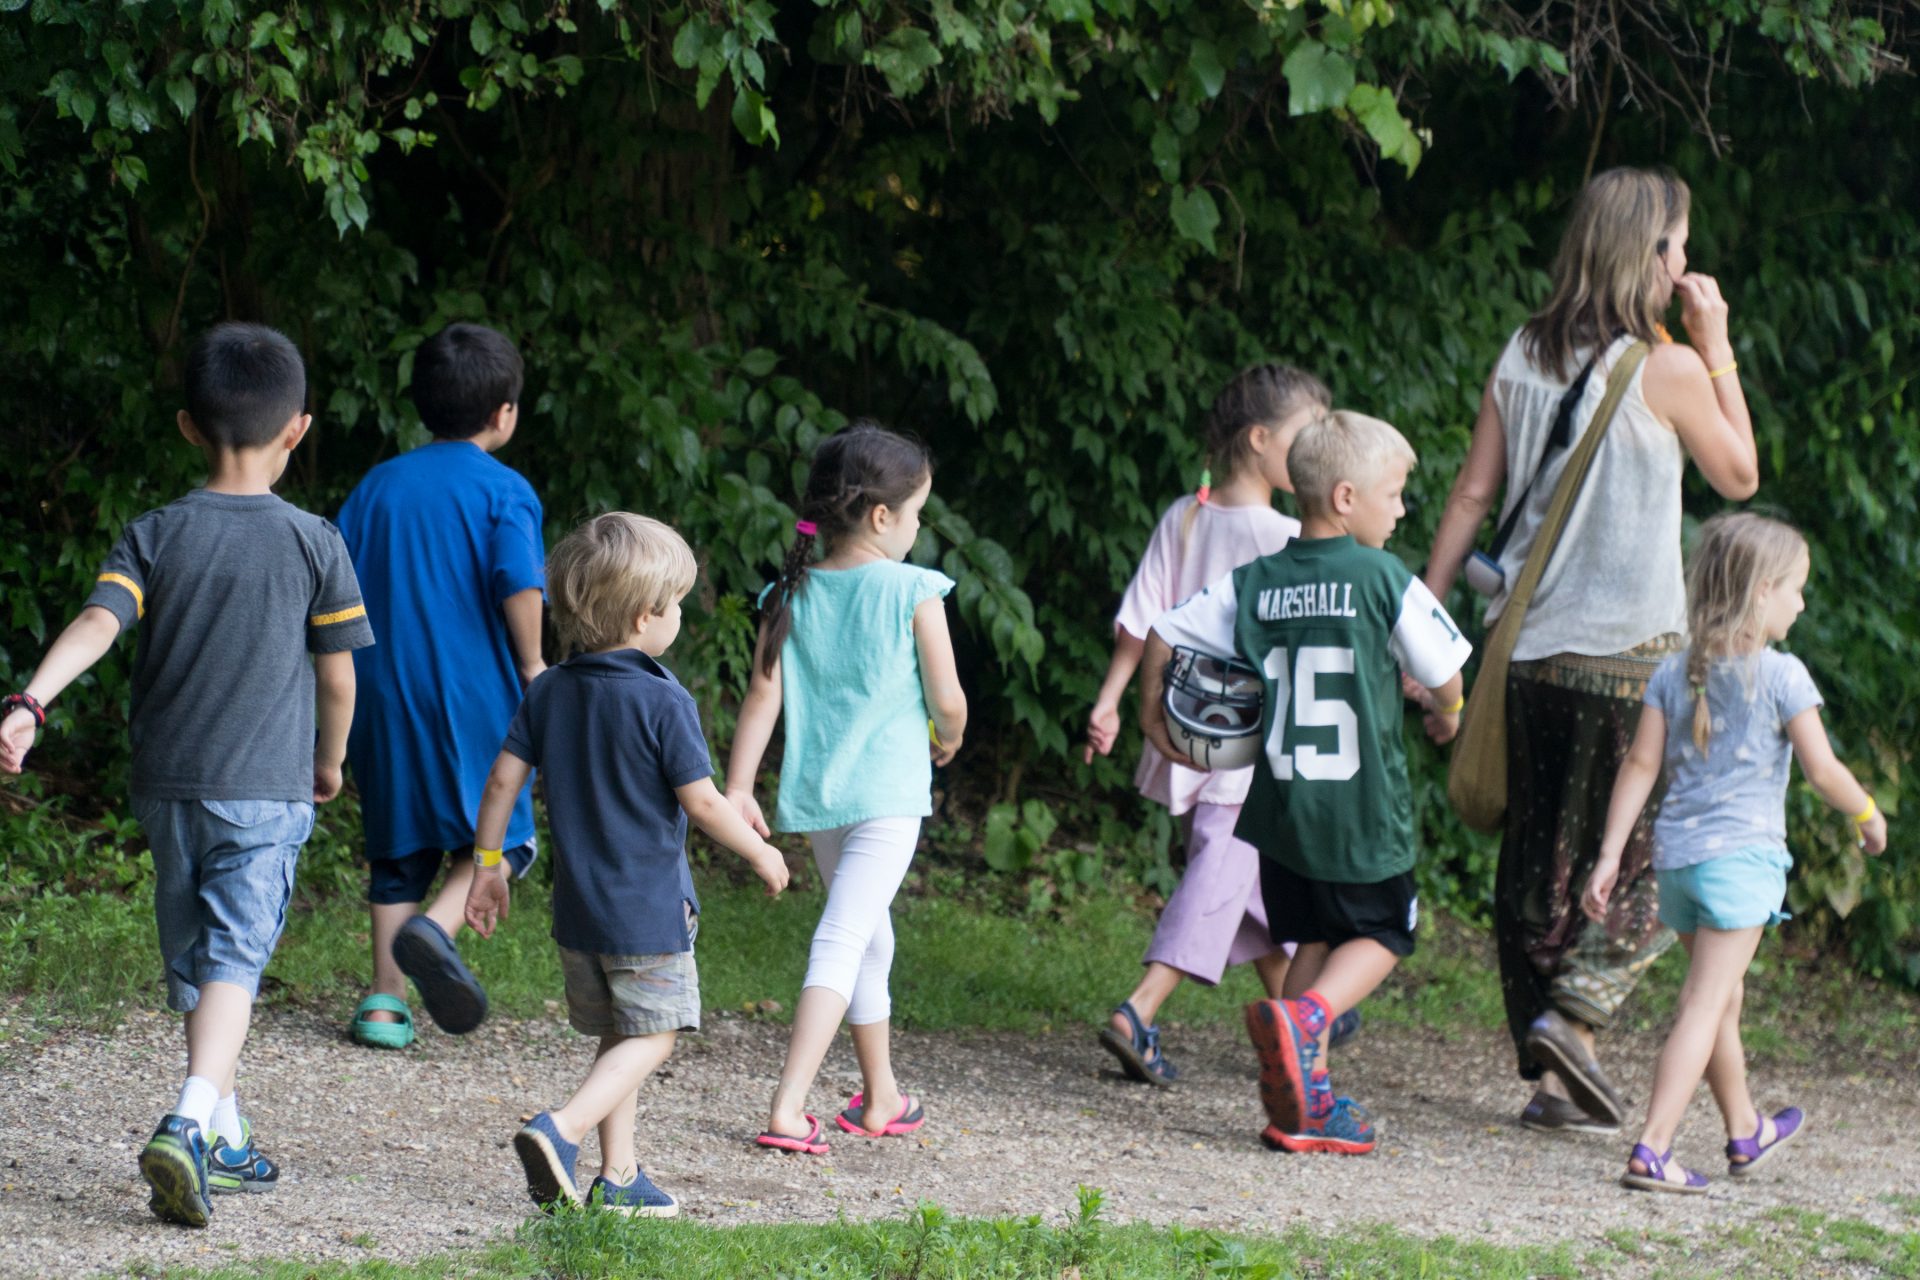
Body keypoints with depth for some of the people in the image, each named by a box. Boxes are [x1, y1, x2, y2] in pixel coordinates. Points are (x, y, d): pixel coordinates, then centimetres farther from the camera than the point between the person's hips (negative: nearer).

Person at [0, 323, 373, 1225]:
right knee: (234, 961, -8)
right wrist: (329, 761, 18)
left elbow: (98, 622, -16)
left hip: (168, 787, 3)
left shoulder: (154, 536, 0)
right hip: (267, 790, -3)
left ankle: (225, 1143, 25)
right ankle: (188, 1125, -30)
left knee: (194, 962, 16)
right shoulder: (314, 546, -3)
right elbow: (338, 678, 1)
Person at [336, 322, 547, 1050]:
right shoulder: (503, 490, -4)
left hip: (385, 692, 4)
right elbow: (519, 584, -17)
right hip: (475, 693, -4)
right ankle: (435, 928, -20)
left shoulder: (377, 487, 11)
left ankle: (385, 998, 6)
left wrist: (348, 684, 19)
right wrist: (532, 665, -3)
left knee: (399, 850, 12)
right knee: (498, 835, 6)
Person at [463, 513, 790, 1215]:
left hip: (578, 904, 6)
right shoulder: (663, 702, -15)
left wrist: (488, 862, 12)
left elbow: (504, 777, 2)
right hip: (649, 906, -6)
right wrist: (760, 853, 1)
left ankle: (619, 1174, 16)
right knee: (651, 1037, 1)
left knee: (618, 1037, 17)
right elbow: (701, 802, -14)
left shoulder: (549, 692, 3)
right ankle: (562, 1129, -20)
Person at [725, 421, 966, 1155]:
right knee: (842, 943, -10)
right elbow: (946, 699, -7)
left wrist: (737, 787, -1)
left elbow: (764, 695, -1)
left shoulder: (790, 597, 3)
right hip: (889, 790, -5)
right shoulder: (911, 592, -9)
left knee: (868, 936, 22)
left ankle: (880, 1097, 35)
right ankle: (788, 1109, -22)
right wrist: (948, 740, 15)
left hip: (815, 792, 5)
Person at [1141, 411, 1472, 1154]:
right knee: (1382, 931, 12)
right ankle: (1305, 1019, -16)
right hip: (1363, 807, -4)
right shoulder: (1385, 581, -9)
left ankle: (1305, 1101, 13)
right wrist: (1446, 714, 22)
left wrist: (1152, 713, 23)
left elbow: (1162, 635, 6)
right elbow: (1443, 674, -1)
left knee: (1313, 937, 17)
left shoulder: (1254, 584, 3)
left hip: (1280, 805, 5)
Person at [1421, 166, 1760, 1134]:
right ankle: (1575, 1013, -14)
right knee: (1650, 859, 5)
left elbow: (1471, 495, 5)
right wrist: (1718, 348, 6)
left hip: (1531, 648, 5)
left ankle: (1548, 1075, 11)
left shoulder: (1522, 359, 5)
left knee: (1536, 861, 10)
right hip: (1631, 652, -5)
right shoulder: (1667, 371, -9)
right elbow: (1739, 476, 7)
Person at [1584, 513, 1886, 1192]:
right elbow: (1823, 770, -7)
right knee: (1706, 1003, -8)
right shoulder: (1781, 675, -8)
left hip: (1676, 855, 6)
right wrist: (1867, 814, 11)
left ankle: (1745, 1131, 39)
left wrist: (1609, 856, 4)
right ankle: (1652, 1150, -18)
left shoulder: (1674, 672, 7)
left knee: (1722, 995, 22)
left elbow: (1641, 765, 4)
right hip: (1743, 855, -6)